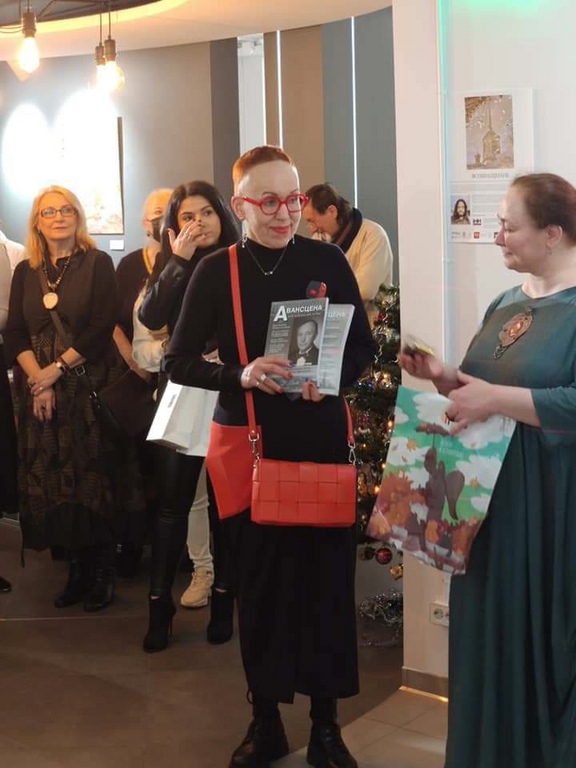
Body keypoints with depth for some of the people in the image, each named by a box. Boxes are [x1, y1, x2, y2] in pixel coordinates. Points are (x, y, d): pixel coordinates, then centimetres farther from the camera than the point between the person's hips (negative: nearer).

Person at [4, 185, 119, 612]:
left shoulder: (98, 264, 1)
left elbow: (104, 325, -8)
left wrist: (58, 368, -11)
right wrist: (37, 378, -9)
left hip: (88, 386, -4)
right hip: (39, 390, 4)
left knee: (91, 478, -4)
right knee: (51, 480, 3)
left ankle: (102, 573, 7)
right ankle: (76, 571, 13)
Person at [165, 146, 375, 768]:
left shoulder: (328, 261, 1)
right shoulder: (216, 271, 0)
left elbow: (363, 346, 8)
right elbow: (178, 361, 1)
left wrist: (332, 376, -14)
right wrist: (241, 375, -17)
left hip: (321, 438, 0)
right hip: (249, 442, 0)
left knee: (326, 575, 3)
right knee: (258, 577, 7)